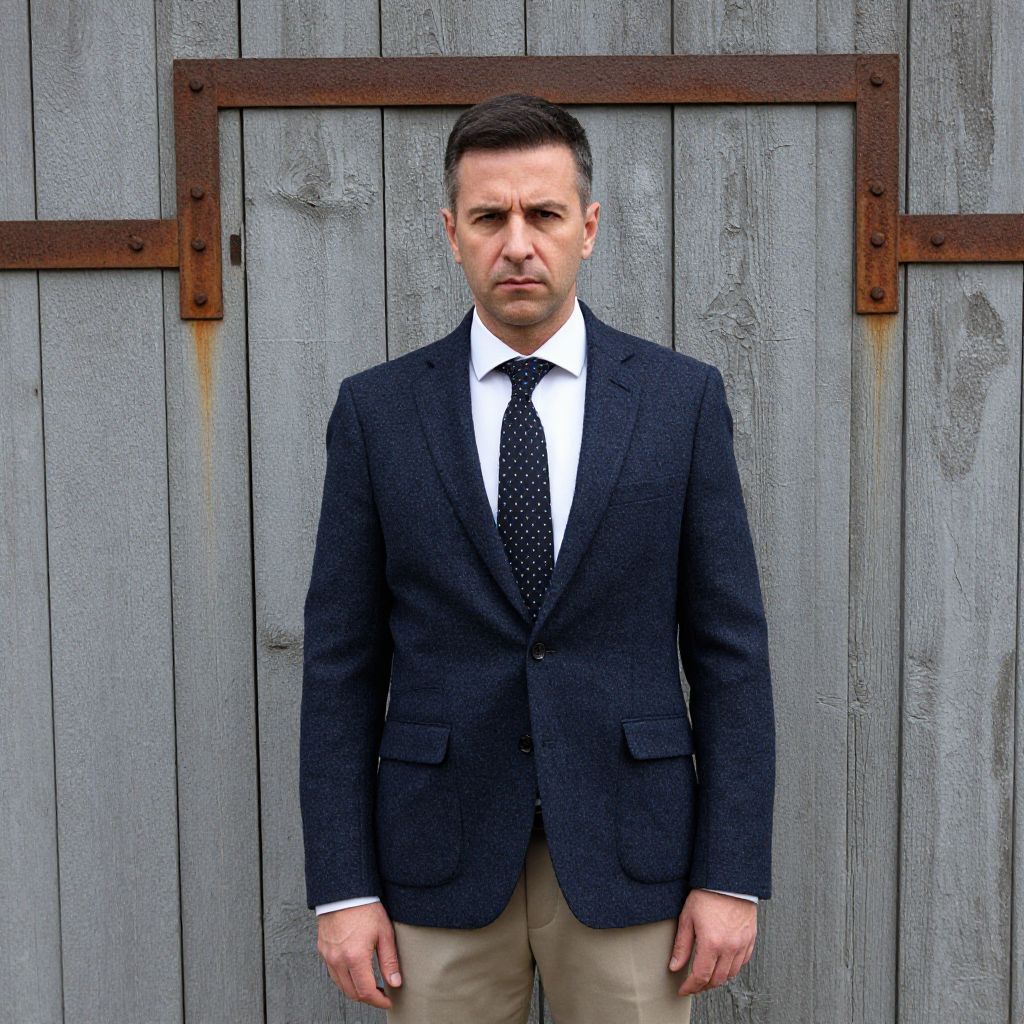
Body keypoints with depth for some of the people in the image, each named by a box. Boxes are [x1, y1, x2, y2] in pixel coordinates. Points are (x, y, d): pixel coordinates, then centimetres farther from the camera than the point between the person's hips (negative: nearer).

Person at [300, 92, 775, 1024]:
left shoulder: (682, 397, -1)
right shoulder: (376, 410, 0)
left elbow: (729, 644, -1)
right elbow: (342, 659, 0)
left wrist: (733, 875, -4)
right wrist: (341, 887, -3)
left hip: (628, 853, 0)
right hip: (438, 864, 1)